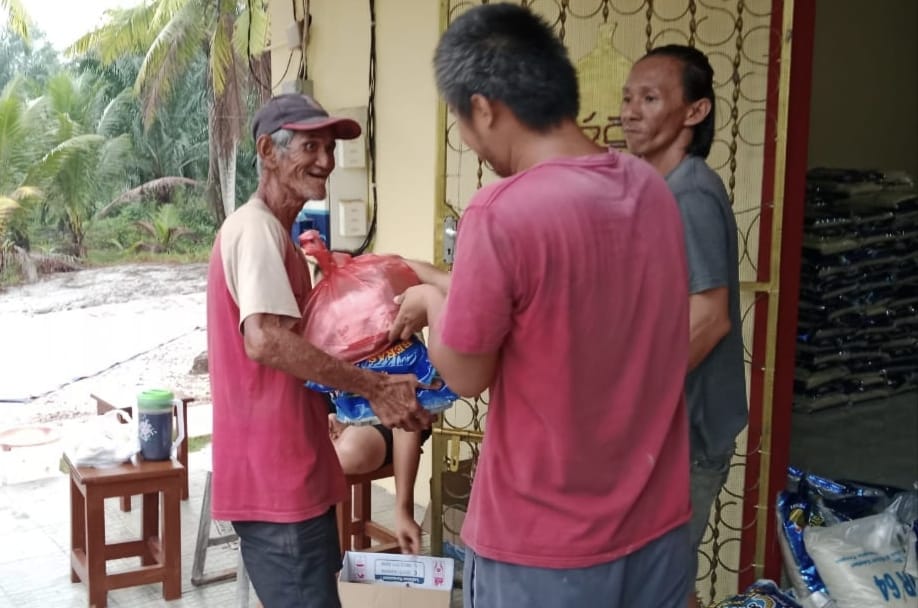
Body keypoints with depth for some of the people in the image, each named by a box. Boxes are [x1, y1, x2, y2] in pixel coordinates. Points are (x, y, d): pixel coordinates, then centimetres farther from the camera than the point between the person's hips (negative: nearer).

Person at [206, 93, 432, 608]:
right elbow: (265, 340, -29)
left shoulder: (273, 232, 17)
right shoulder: (256, 228, -16)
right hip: (275, 478, -11)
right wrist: (375, 387, -25)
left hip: (289, 472, 11)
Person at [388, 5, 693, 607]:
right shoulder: (650, 186, -2)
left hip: (547, 541, -6)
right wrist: (450, 284, 21)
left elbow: (466, 375, -11)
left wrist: (432, 303, 7)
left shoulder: (502, 214, -24)